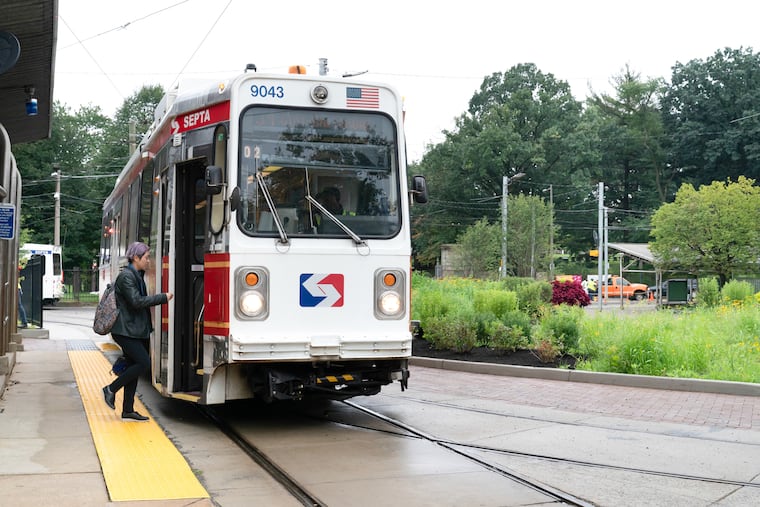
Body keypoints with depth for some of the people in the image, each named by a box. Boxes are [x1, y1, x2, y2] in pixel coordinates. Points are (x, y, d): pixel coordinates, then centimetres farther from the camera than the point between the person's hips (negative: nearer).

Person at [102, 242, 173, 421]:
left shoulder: (137, 275, 16)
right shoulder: (126, 276, -14)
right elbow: (136, 301, -22)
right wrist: (163, 298, -18)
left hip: (136, 331, 10)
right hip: (125, 330, -10)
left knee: (134, 366, 9)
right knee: (144, 363, -14)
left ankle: (128, 410, 13)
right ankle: (111, 389, 0)